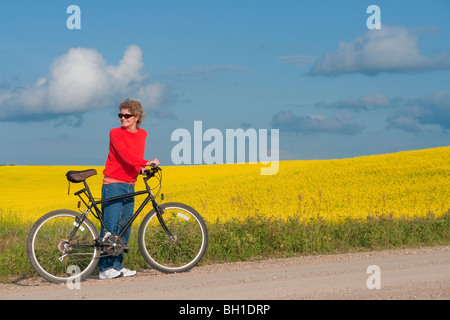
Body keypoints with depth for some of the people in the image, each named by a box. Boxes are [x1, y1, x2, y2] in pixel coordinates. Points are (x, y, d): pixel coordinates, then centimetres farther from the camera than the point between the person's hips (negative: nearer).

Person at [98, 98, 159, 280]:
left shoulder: (142, 135, 11)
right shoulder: (115, 133, -8)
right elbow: (125, 155, -21)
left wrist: (142, 168, 3)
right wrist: (146, 162, -29)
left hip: (129, 186, 6)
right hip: (113, 185, -6)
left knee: (124, 227, 8)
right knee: (110, 226, -6)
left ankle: (118, 266, 15)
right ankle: (105, 268, -2)